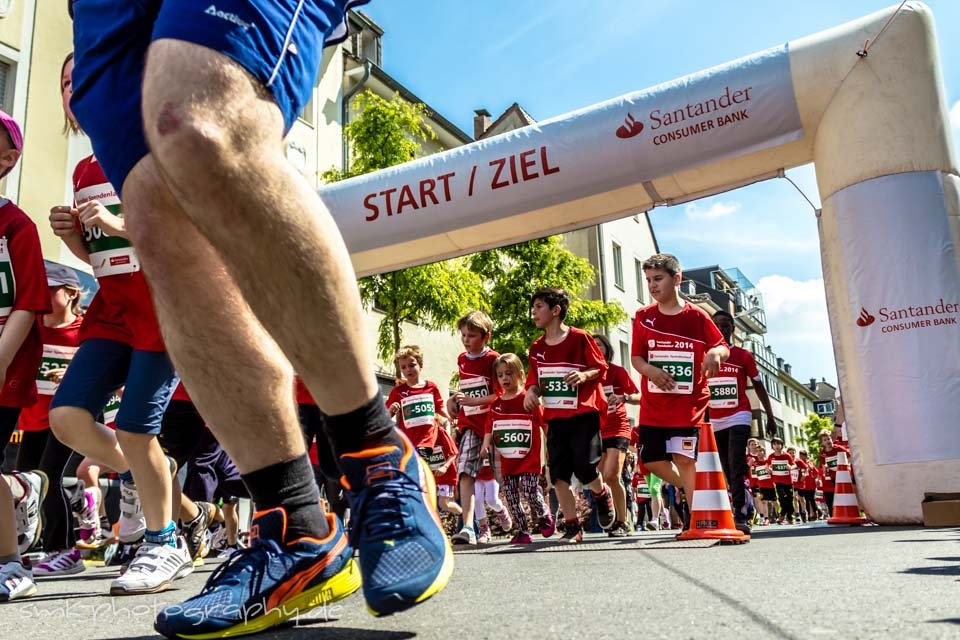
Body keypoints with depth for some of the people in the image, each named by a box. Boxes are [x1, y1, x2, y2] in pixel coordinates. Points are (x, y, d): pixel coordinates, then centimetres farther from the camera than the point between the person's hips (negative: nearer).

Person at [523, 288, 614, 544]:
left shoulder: (580, 338, -5)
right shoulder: (537, 347, 10)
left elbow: (601, 368, -2)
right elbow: (534, 379, 15)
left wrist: (584, 375, -21)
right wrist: (531, 392, -7)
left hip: (584, 414, -5)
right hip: (555, 417, 5)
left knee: (584, 467, -12)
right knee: (558, 476, 1)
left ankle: (602, 495, 24)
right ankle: (572, 527, 14)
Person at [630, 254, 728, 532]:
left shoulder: (697, 316, -1)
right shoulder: (643, 317, 5)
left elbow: (723, 348, 3)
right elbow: (636, 356, 5)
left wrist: (716, 353, -21)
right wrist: (649, 370, -16)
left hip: (689, 403, -4)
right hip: (653, 405, 4)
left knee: (684, 458, -9)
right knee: (652, 459, 5)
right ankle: (693, 494, 29)